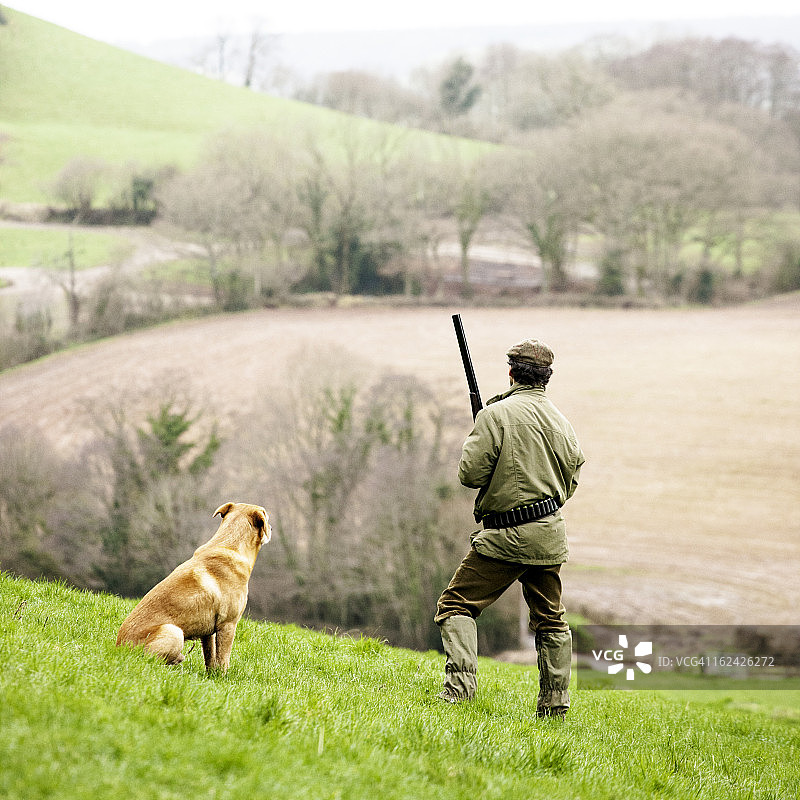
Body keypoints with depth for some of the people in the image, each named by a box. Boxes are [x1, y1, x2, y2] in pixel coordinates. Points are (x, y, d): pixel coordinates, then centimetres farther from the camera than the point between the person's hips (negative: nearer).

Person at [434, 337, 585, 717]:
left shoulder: (496, 414, -11)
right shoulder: (561, 421, 7)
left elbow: (471, 473, -13)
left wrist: (472, 444, 7)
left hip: (504, 536, -5)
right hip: (550, 533, 5)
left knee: (456, 605, 3)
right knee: (550, 619, 16)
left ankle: (460, 685, -13)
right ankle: (555, 703, 16)